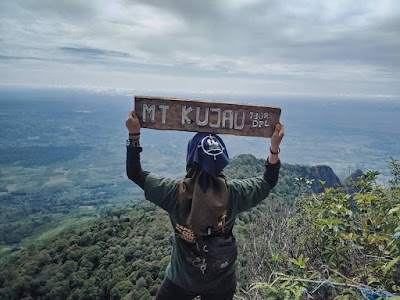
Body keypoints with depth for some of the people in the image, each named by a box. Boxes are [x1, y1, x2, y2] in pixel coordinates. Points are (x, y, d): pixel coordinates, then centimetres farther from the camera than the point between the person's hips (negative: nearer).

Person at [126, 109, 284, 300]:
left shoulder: (175, 192, -22)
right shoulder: (232, 193, -18)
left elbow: (134, 173, -9)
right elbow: (268, 182, -1)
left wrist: (134, 135, -10)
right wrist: (275, 146, -4)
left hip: (182, 279, -1)